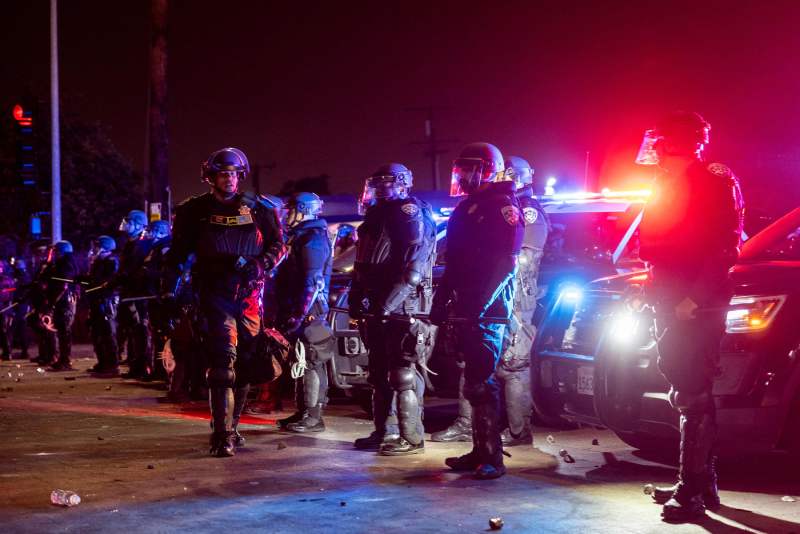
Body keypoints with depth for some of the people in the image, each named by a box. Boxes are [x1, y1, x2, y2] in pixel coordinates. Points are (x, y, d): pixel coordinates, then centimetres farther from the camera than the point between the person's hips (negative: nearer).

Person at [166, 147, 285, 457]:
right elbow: (178, 252, 8)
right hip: (215, 295, -3)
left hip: (249, 294, 3)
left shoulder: (258, 208, 8)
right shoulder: (195, 211, 6)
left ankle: (229, 424, 24)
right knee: (223, 364, -13)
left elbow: (277, 245, 9)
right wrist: (168, 288, 0)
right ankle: (223, 436, -15)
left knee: (245, 363, 7)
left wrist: (257, 264, -9)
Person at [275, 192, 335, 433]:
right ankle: (303, 412, 20)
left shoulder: (313, 239, -13)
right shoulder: (299, 237, 19)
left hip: (308, 312, -10)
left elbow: (313, 283, -21)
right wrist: (286, 314, 22)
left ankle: (313, 417, -5)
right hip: (298, 310, 10)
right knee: (302, 362, 13)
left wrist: (297, 316, -24)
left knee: (309, 362, -8)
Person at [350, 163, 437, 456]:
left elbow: (414, 269, -20)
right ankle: (383, 432, 22)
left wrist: (388, 304, -23)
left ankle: (412, 437, -4)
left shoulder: (410, 214, -10)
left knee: (403, 374, -8)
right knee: (379, 373, 13)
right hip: (377, 309, 10)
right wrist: (356, 299, 14)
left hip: (402, 309, -10)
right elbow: (363, 267, 24)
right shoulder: (377, 217, 21)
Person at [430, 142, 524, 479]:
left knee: (481, 383, -11)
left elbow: (504, 263, -17)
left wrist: (479, 304, -22)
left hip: (486, 312, -9)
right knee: (474, 381, 11)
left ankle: (492, 457, -9)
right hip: (463, 310, 9)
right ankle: (480, 451, 17)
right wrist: (440, 303, 19)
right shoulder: (464, 209, 21)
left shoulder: (503, 207, -7)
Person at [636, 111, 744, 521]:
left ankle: (695, 491, -10)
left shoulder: (715, 183, -7)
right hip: (673, 306, 9)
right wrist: (654, 290, 12)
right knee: (688, 395, 12)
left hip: (699, 308, -9)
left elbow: (726, 248, -16)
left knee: (692, 395, -11)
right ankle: (699, 484, 19)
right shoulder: (667, 190, 19)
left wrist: (694, 298, -23)